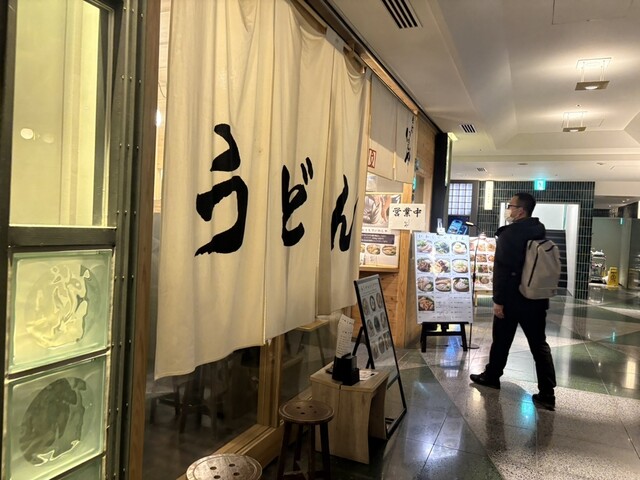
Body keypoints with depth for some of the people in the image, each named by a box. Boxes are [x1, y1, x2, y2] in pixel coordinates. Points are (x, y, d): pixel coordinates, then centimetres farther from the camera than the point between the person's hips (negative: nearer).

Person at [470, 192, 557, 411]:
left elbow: (502, 269, -20)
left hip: (512, 298, -6)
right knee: (539, 344, 6)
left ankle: (491, 376, 27)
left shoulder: (509, 234, -15)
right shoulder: (541, 233, 9)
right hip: (537, 298, 6)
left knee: (501, 340, 11)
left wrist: (498, 299, -16)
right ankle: (547, 394, 6)